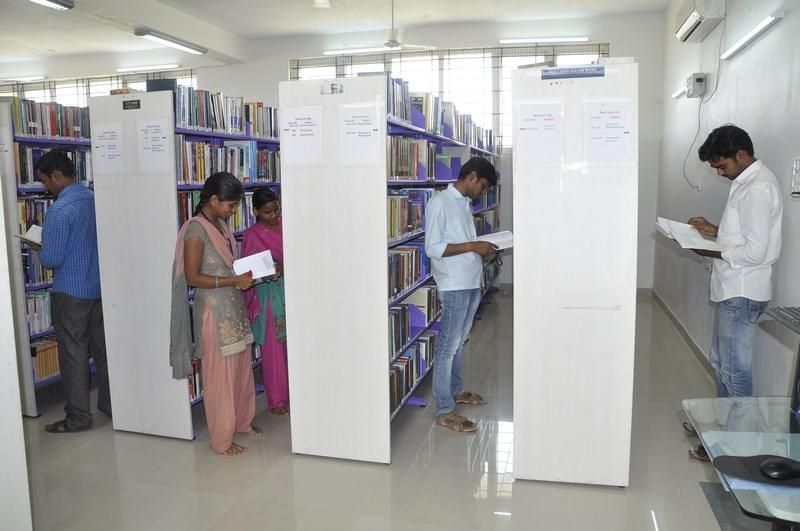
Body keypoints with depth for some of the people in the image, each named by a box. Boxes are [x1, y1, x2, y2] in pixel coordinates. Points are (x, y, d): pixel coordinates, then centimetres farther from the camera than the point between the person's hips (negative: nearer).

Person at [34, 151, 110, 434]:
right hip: (100, 286, 7)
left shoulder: (60, 210, -18)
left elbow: (50, 259, -17)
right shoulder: (95, 198, 5)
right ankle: (110, 404, 24)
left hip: (71, 291, -7)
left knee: (74, 354, 3)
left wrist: (41, 251, 3)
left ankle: (78, 416, 11)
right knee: (102, 348, 14)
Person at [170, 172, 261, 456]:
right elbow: (192, 277, -20)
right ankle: (221, 440, 16)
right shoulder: (196, 229, -17)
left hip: (234, 308, 8)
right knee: (220, 375, 2)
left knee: (242, 369, 18)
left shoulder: (221, 224, 9)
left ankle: (242, 421, 36)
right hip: (214, 312, -8)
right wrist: (234, 281, -22)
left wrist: (245, 273, 2)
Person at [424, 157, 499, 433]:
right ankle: (444, 411, 3)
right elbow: (433, 248, -18)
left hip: (472, 283, 9)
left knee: (459, 342, 19)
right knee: (447, 346, -4)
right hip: (454, 286, -9)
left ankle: (456, 391, 34)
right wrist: (473, 246, -20)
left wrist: (482, 250, 6)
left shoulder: (466, 204, 15)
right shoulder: (439, 203, -13)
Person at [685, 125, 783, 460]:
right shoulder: (748, 181, 11)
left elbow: (755, 251, -23)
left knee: (735, 369, 1)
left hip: (742, 293, -10)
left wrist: (714, 252, -14)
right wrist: (716, 230, 8)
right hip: (733, 289, 10)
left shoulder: (757, 188, -20)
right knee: (721, 362, 20)